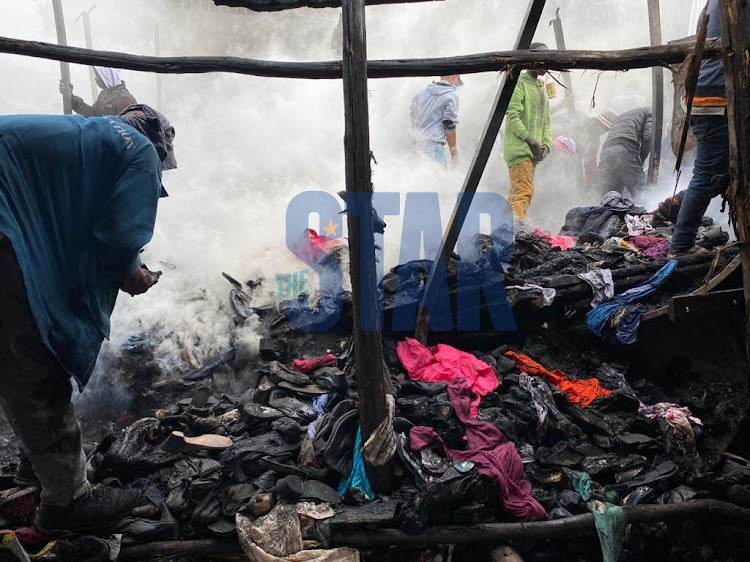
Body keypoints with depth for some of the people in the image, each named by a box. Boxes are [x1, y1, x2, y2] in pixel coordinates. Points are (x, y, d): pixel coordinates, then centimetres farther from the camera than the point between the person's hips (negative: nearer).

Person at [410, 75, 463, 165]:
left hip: (417, 142, 8)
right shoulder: (452, 95, -4)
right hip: (433, 144, -8)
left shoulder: (425, 89, 14)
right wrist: (454, 154, -9)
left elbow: (412, 113, 21)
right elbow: (450, 127, -11)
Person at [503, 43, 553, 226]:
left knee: (516, 191, 10)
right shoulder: (518, 84, -5)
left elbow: (546, 120, 22)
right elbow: (512, 117, -15)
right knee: (525, 190, -18)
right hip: (519, 149, -8)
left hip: (533, 151, 8)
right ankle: (517, 224, -22)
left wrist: (546, 144, 6)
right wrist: (530, 140, -21)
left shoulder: (542, 87, 22)